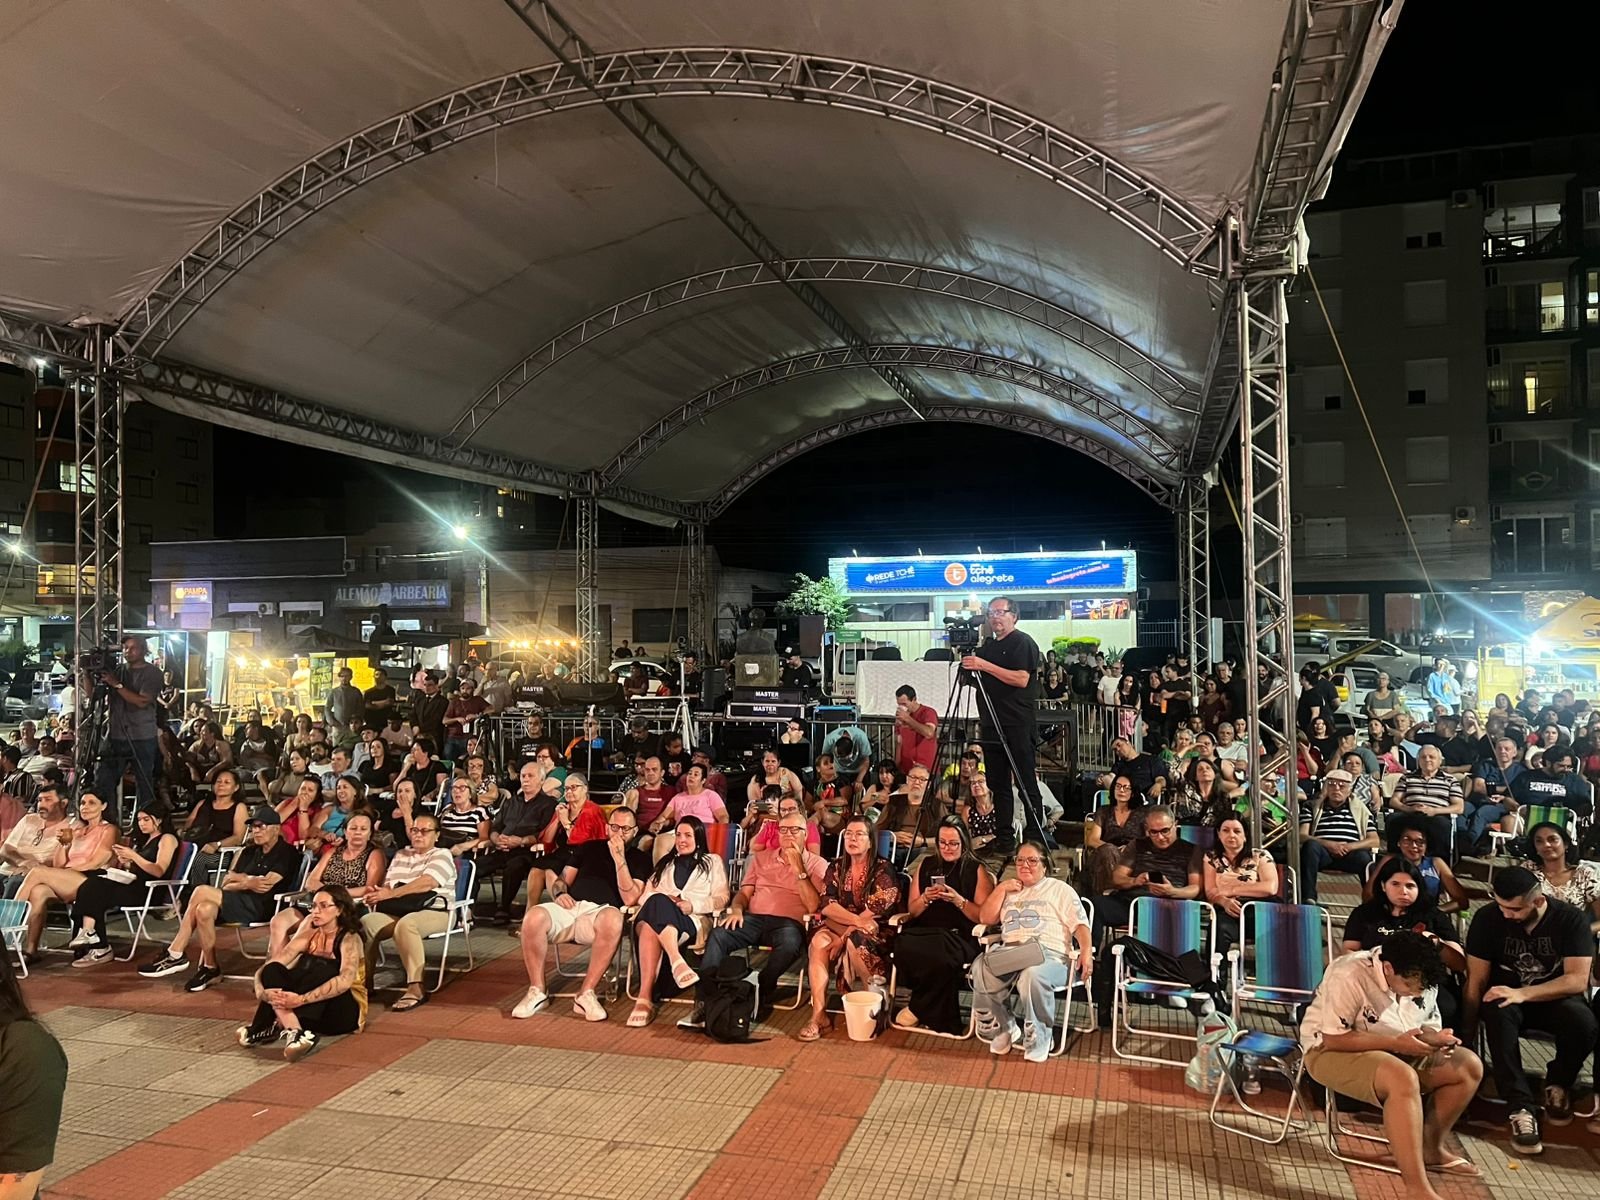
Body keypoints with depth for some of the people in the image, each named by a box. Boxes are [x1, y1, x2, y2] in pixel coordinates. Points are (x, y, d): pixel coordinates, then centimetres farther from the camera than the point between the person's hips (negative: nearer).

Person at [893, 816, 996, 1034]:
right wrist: (926, 898, -3)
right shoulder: (926, 865, 17)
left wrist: (958, 900, -14)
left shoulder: (977, 870, 6)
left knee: (940, 952, -38)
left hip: (960, 935, -3)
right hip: (923, 931, 3)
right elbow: (912, 910, 18)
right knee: (904, 946, -32)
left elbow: (983, 916, 0)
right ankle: (940, 1019, -14)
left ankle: (917, 1009, -10)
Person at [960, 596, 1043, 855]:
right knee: (998, 784, 9)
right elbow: (978, 682, 28)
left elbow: (1021, 679, -19)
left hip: (1016, 726, -8)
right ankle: (1004, 840, 14)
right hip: (991, 724, 8)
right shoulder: (987, 646, 18)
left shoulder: (1023, 643, -5)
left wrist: (983, 665, -21)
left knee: (1026, 783, -4)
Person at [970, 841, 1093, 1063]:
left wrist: (1087, 952, -12)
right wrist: (1001, 889, 12)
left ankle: (1038, 1039, -19)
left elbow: (1080, 925, 6)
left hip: (1049, 955, -3)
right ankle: (1003, 1029, -12)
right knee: (981, 968, -31)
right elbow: (985, 918, 19)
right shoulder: (1009, 890, 29)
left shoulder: (1060, 889, 17)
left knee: (1032, 974, -41)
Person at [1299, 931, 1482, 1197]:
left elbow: (1427, 1026, 7)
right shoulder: (1349, 977, -29)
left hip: (1395, 1051, 8)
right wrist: (1396, 1043, -31)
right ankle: (1417, 1188, -30)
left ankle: (1431, 1147, 8)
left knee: (1469, 1066, -4)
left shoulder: (1422, 981, -5)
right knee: (1403, 1079, -35)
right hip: (1331, 1052, -8)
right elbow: (1333, 1039, -28)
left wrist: (1436, 1039, -18)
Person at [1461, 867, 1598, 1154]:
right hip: (1506, 997, 0)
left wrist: (1522, 993, -34)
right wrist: (1467, 1034, -20)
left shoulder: (1571, 919, -14)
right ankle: (1521, 1107, -31)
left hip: (1553, 1000, 0)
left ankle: (1557, 1084, -3)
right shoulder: (1487, 918, -13)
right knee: (1497, 1014, -36)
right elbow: (1476, 981, -12)